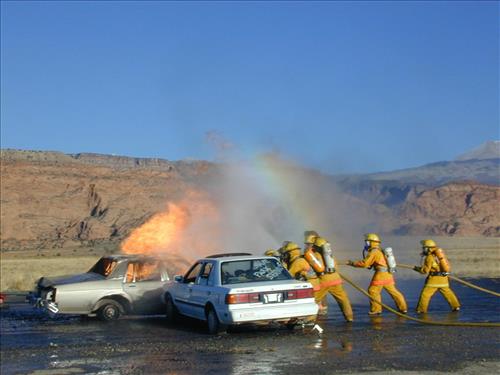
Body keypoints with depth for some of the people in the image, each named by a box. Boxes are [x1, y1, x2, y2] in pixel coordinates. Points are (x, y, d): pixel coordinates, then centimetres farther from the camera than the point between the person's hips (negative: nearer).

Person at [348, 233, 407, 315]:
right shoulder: (380, 251, 19)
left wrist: (352, 263, -10)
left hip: (381, 274, -9)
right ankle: (403, 308, 15)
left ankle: (376, 309, 3)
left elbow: (364, 263, -16)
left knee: (373, 291, 1)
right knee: (393, 291, 13)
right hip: (388, 274, 9)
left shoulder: (374, 252, -11)